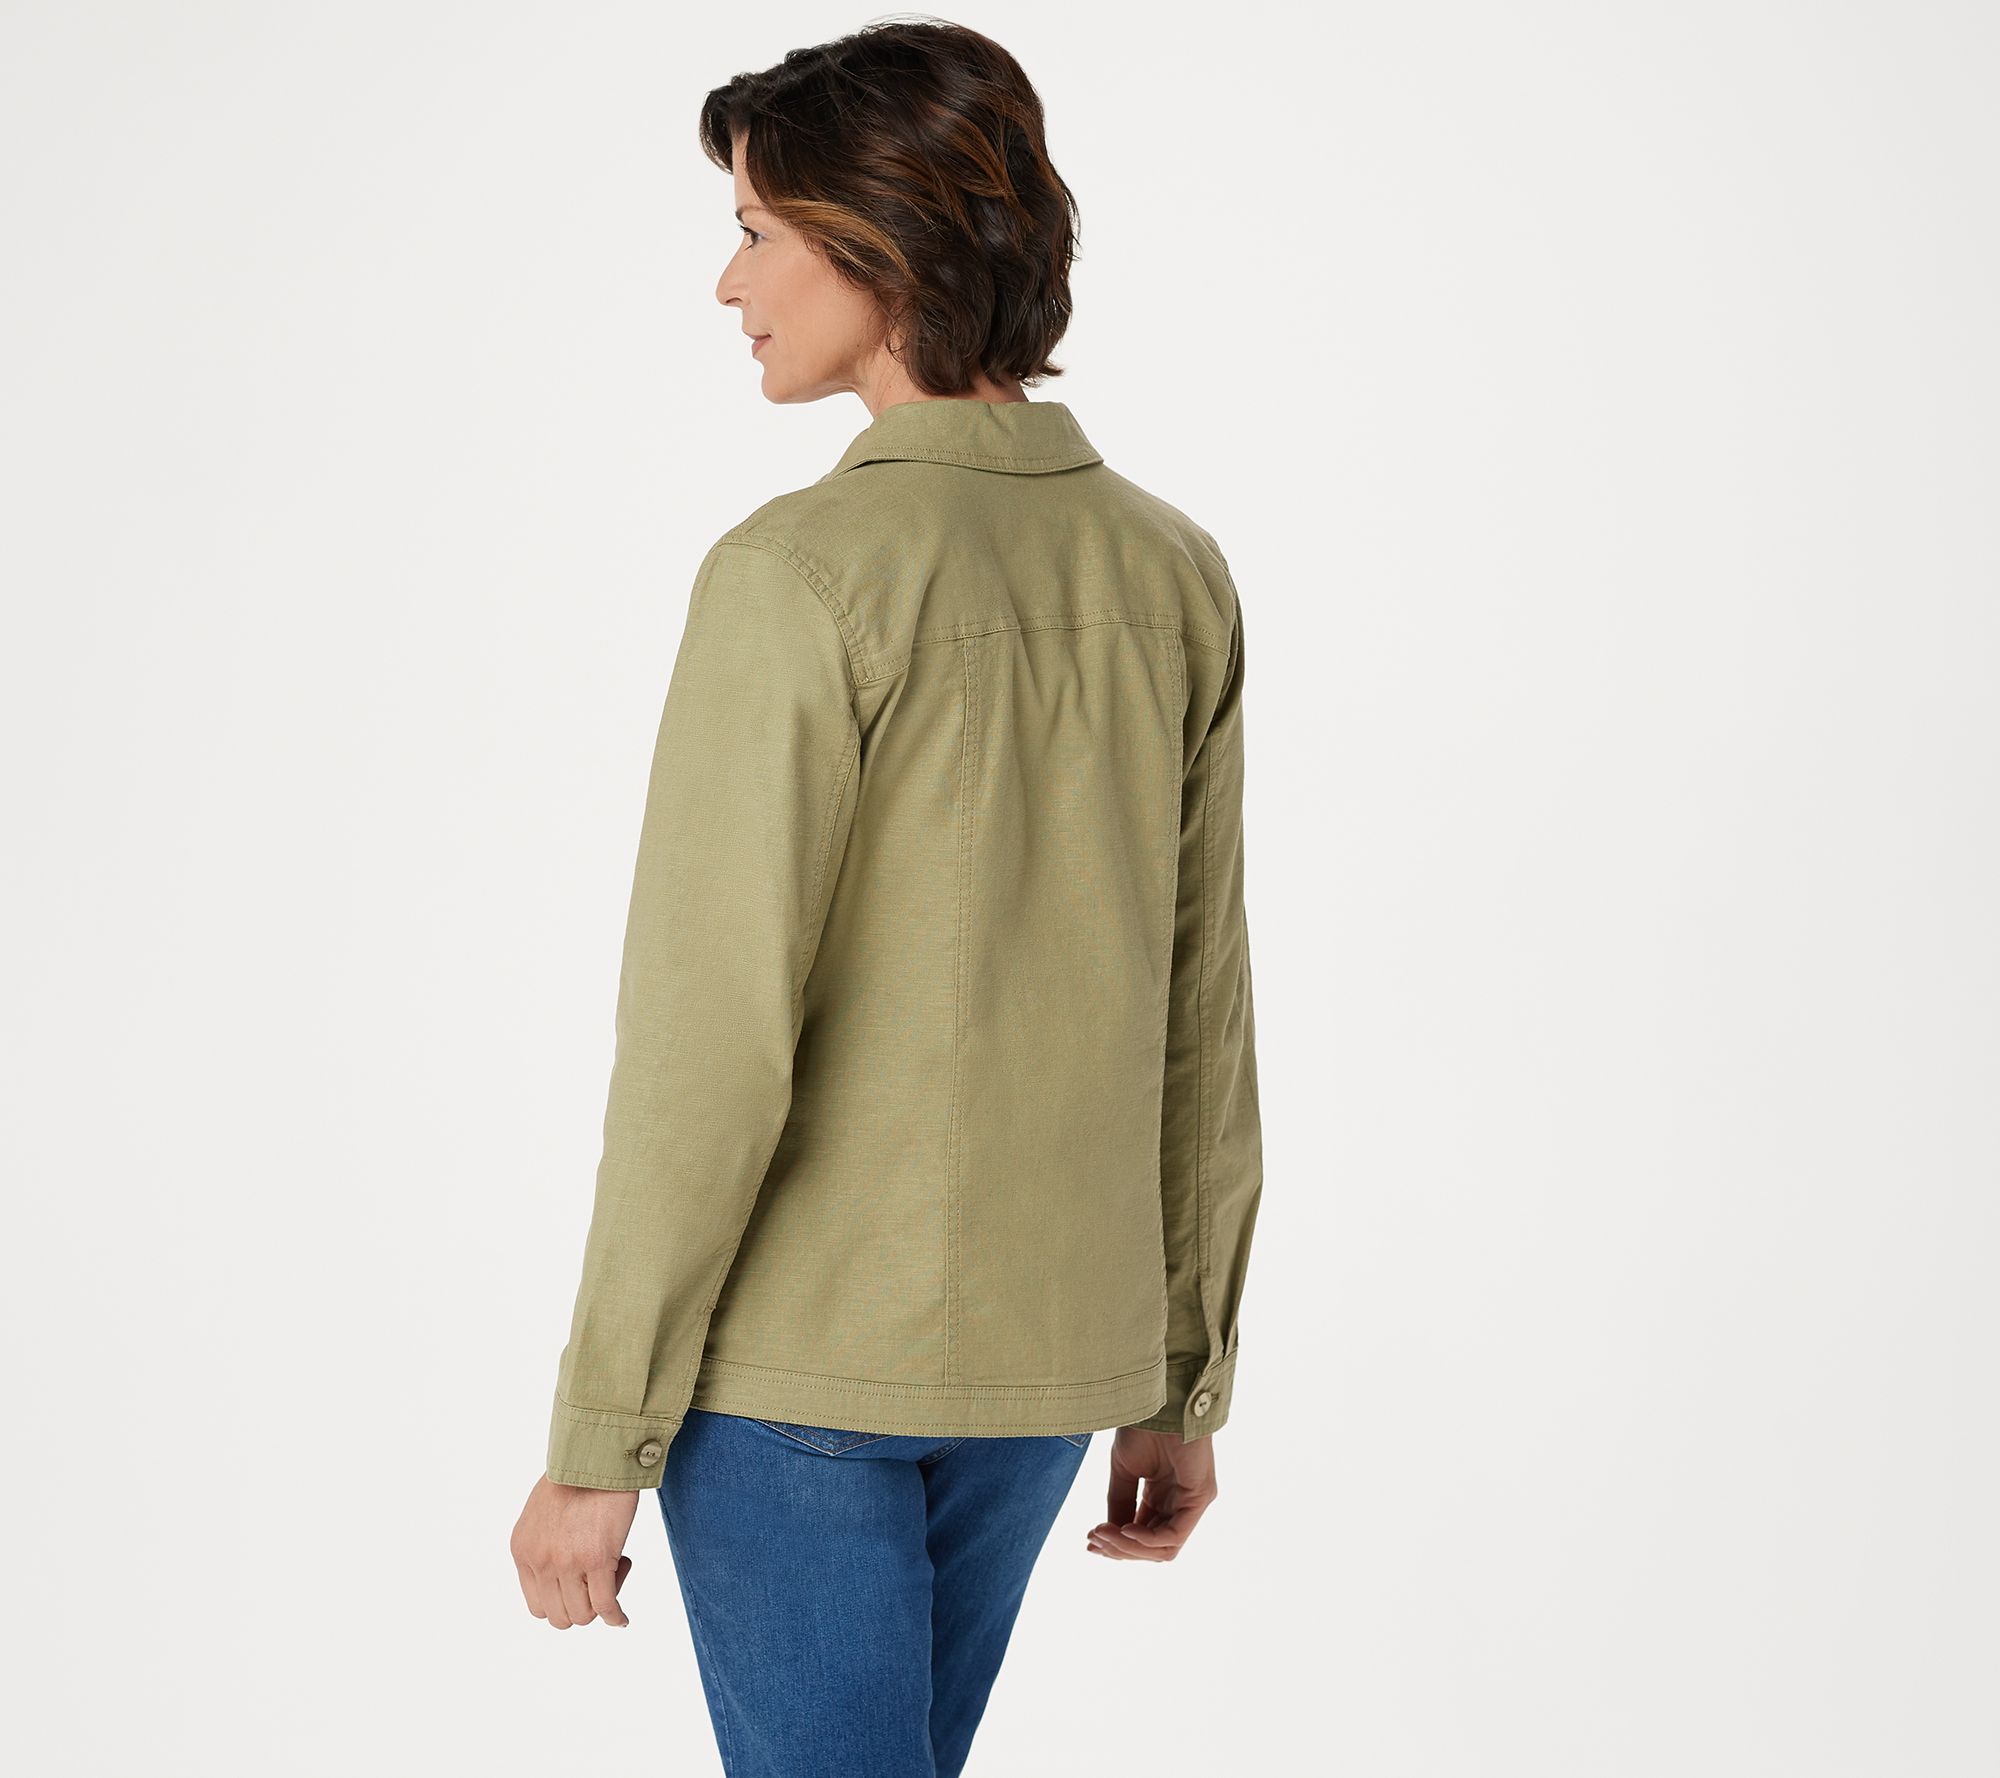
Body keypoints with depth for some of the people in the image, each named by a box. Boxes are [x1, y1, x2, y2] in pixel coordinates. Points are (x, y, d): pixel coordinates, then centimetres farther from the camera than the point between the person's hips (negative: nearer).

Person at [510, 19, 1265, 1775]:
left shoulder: (802, 577, -18)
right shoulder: (1173, 575, 1)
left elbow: (714, 1047, -19)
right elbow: (1202, 1024, 6)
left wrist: (598, 1440, -11)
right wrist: (1186, 1383, 15)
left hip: (795, 1353, -6)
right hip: (1040, 1353, 7)